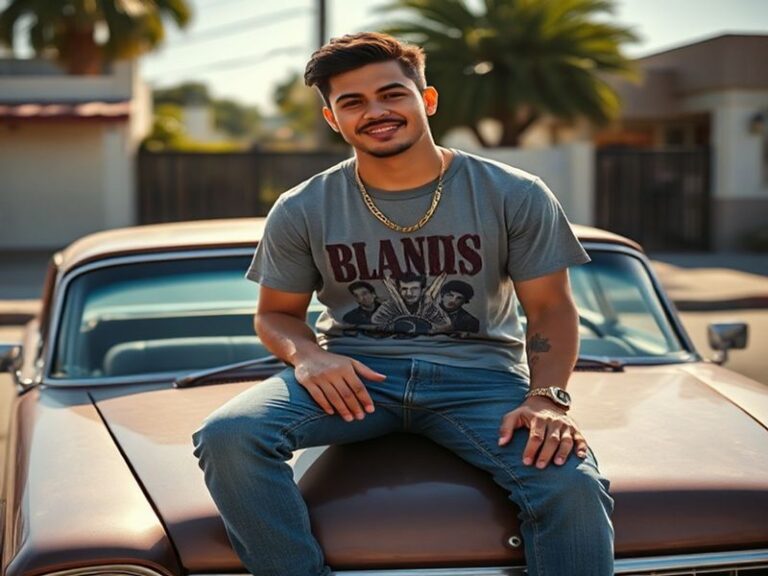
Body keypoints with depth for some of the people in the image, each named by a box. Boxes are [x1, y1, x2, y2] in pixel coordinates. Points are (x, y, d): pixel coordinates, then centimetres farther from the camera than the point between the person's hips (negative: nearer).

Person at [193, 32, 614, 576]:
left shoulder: (515, 195, 1)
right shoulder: (301, 212, 4)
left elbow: (551, 309, 2)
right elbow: (276, 313, 12)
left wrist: (548, 397, -17)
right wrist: (304, 353, -13)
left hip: (480, 374, -1)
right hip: (354, 375, 1)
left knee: (572, 485, -31)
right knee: (227, 435, -27)